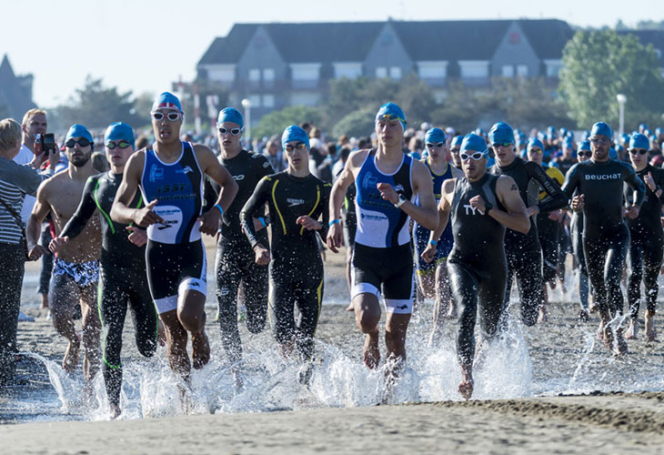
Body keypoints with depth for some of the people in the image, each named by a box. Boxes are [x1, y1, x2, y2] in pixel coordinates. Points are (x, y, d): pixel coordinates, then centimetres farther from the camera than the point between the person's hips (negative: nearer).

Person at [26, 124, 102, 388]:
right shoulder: (51, 187, -1)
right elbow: (35, 218, 15)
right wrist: (33, 243, -3)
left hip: (96, 267, 0)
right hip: (64, 267, 0)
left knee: (92, 337, -2)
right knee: (61, 319, -23)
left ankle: (89, 391, 10)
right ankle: (73, 342, 12)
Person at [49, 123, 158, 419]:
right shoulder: (96, 184, 10)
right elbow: (80, 218, 20)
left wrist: (147, 233, -29)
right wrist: (63, 238, 0)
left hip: (144, 270, -2)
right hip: (111, 269, 2)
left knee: (147, 344, 2)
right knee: (111, 338, -11)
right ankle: (114, 406, -8)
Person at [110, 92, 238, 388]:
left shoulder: (199, 156, -1)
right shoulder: (139, 162, -1)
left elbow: (229, 184, 14)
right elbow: (116, 209, -2)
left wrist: (217, 212, -6)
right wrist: (136, 215, -25)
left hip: (192, 252, -1)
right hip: (157, 253, 1)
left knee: (188, 315, -25)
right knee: (173, 332, 4)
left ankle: (200, 337, 11)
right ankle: (186, 393, 19)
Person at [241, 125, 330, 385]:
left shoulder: (322, 189, 7)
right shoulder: (271, 184, 5)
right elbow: (246, 215, 12)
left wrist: (318, 225, -17)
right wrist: (257, 245, -4)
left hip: (311, 268, 1)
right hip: (280, 266, -1)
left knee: (307, 332, 2)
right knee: (282, 331, -11)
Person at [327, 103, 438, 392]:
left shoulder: (417, 171, -7)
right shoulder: (358, 161, -1)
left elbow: (433, 221, -13)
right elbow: (339, 187, 21)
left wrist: (400, 202, -26)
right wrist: (334, 222, 9)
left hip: (399, 258, 0)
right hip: (364, 256, 0)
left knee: (395, 333, 3)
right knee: (367, 318, -22)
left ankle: (392, 388, 20)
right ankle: (371, 340, 13)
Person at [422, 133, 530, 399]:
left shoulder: (502, 185, -6)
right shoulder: (451, 187, 6)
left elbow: (524, 225, -15)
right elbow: (442, 212, 30)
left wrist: (489, 209, -23)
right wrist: (433, 242, 25)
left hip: (493, 266, 0)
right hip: (461, 262, 0)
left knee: (491, 332, 11)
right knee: (467, 314, -26)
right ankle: (466, 377, -36)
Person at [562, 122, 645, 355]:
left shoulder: (622, 169, 3)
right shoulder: (579, 170, -1)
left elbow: (639, 186, 22)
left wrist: (636, 206, 3)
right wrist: (572, 204, -24)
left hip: (617, 233, -2)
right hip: (591, 236, 2)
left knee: (611, 280, -20)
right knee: (597, 285, 11)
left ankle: (617, 333, -20)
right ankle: (605, 322, 37)